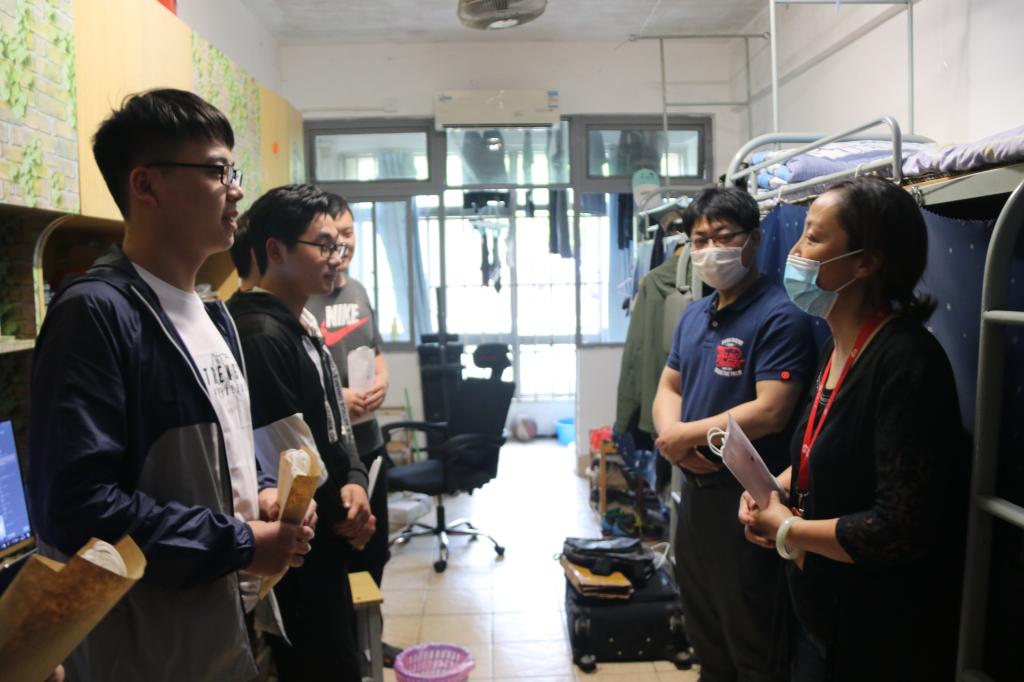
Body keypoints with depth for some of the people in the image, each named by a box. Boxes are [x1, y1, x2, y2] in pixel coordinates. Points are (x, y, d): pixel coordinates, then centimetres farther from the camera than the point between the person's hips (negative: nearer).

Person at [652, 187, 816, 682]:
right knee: (704, 633, 24)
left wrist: (688, 434, -15)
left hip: (746, 497, -8)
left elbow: (770, 412, -25)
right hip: (695, 487, 8)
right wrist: (671, 436, -9)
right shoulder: (693, 316, 9)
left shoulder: (779, 317, -17)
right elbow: (668, 387, 13)